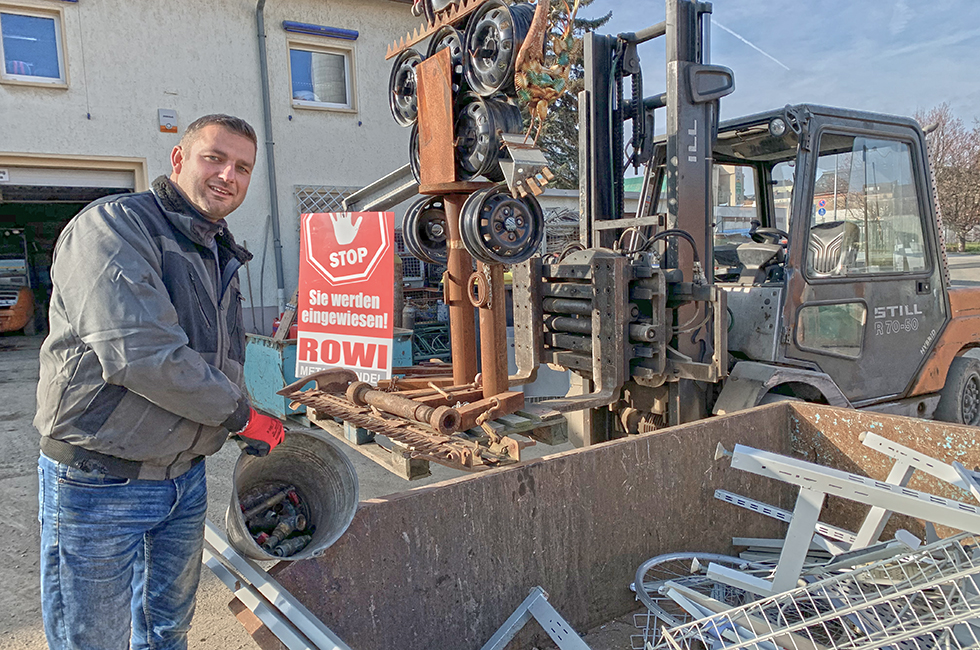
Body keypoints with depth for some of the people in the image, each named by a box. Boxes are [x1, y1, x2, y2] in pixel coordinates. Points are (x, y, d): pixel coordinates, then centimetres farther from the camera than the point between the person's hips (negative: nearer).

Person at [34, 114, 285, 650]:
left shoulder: (220, 256, 12)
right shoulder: (113, 225, -16)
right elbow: (139, 354, -28)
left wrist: (257, 441, 13)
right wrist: (241, 416, -17)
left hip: (185, 476, 8)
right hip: (99, 483, -7)